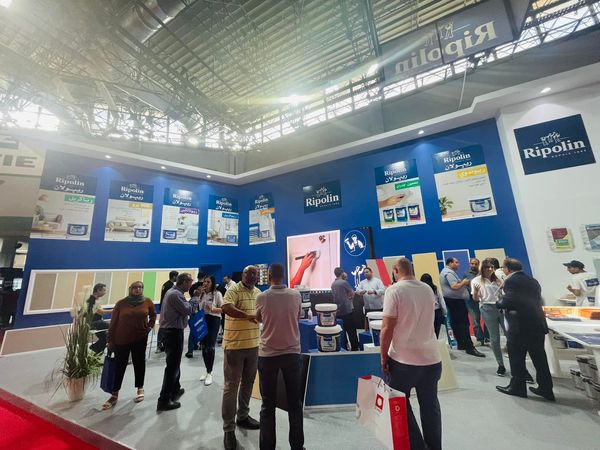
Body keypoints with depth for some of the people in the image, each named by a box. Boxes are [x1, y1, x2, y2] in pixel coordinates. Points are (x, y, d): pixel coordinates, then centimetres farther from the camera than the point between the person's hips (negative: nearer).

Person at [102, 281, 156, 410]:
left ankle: (140, 389, 29)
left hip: (140, 338, 0)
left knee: (139, 363, 12)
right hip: (121, 339, 0)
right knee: (119, 366, 8)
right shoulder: (121, 303, -8)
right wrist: (110, 340, -1)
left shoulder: (148, 302, -6)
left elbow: (153, 315, 12)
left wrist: (150, 326, 3)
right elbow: (113, 322, -2)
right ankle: (114, 395, 24)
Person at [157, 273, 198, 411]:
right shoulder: (176, 294, -21)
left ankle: (175, 390, 37)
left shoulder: (172, 291, 12)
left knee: (174, 363, 22)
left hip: (170, 331, 11)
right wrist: (194, 299, -6)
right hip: (173, 332, -11)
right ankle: (164, 400, 6)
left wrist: (192, 302, -1)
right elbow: (188, 310, -20)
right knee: (172, 365, -2)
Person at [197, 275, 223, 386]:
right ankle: (207, 370, 30)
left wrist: (213, 309, -24)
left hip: (213, 320, -5)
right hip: (202, 320, 5)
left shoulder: (217, 294, -7)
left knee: (210, 346, -2)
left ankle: (209, 373, 13)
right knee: (204, 346, 13)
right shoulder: (202, 294, 7)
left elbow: (223, 309, -8)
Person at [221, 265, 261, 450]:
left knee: (248, 383, 20)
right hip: (234, 346, -7)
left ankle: (243, 416, 39)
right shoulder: (233, 290, -14)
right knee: (231, 386, 5)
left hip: (253, 345, 7)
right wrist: (248, 316, -37)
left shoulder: (258, 293, 8)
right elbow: (226, 308, -32)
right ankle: (228, 429, 20)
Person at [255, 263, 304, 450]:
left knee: (268, 404, 15)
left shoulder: (262, 297, -12)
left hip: (267, 355, -1)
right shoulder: (296, 295, -8)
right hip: (292, 353, 2)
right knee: (294, 402, 18)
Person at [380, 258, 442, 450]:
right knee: (430, 405, 19)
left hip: (404, 359, -5)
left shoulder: (394, 290, -15)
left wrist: (383, 356, -6)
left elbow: (387, 327, -17)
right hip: (431, 358, 6)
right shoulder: (428, 289, 3)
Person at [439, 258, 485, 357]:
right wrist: (463, 282, -9)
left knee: (456, 323, 13)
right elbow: (455, 286, -25)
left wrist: (462, 283, 9)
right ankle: (469, 347, -7)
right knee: (464, 324, -9)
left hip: (452, 300, 11)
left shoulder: (446, 271, 18)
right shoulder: (449, 273, -16)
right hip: (455, 300, -11)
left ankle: (461, 344, 20)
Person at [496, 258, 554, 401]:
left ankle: (517, 387, 17)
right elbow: (539, 301, 16)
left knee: (517, 358, 6)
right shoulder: (533, 281, 12)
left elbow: (508, 301, -21)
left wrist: (500, 302, -1)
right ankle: (546, 389, 25)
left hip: (519, 325, -7)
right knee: (539, 358, 16)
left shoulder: (510, 281, -12)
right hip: (538, 324, 7)